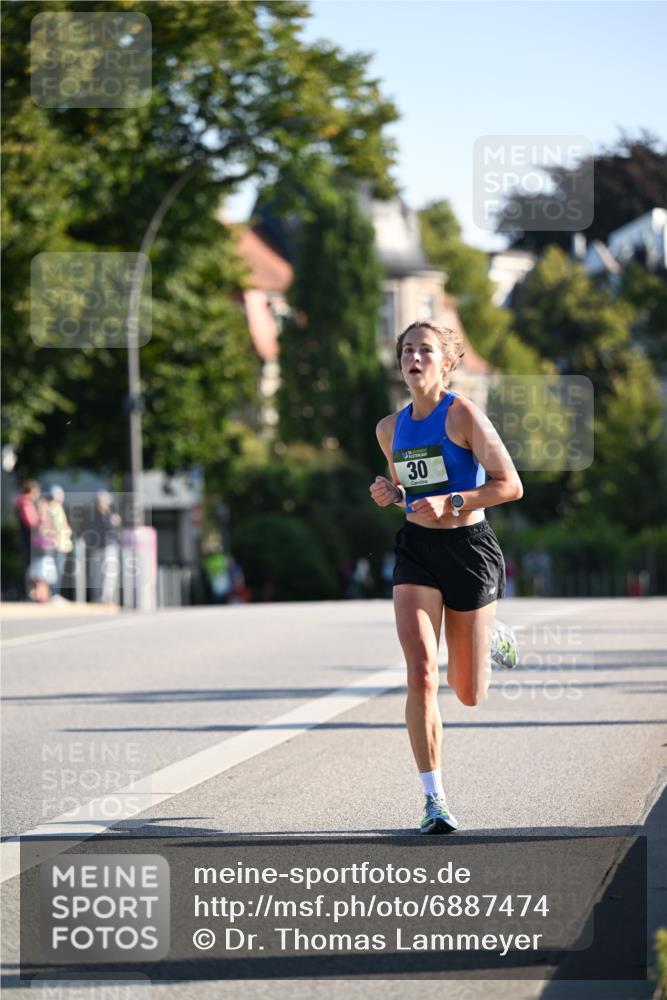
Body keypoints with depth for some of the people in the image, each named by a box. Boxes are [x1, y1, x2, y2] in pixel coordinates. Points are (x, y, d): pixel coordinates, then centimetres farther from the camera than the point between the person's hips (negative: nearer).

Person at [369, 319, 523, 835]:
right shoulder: (390, 428, 7)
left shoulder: (463, 414, -10)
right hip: (416, 549, 3)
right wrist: (390, 492, 1)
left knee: (469, 695, 8)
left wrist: (450, 503, -23)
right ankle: (435, 800, -10)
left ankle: (492, 639, 44)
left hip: (468, 548, -3)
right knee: (421, 676, -17)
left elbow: (510, 486, -12)